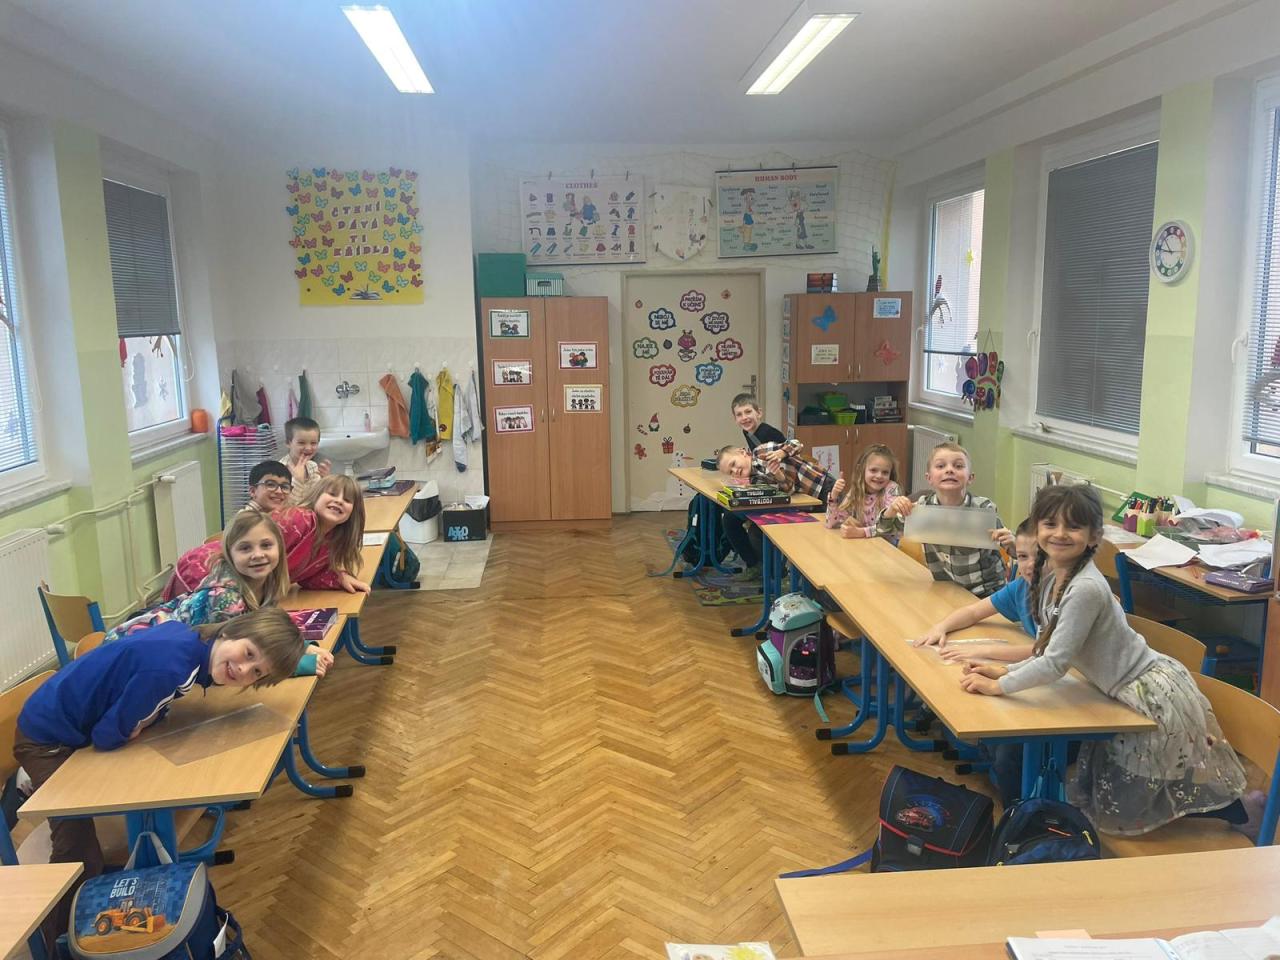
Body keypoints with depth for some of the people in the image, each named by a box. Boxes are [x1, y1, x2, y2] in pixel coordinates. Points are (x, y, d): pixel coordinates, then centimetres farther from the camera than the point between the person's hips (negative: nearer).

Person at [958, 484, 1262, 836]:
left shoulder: (1085, 589, -29)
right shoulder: (1050, 575, -1)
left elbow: (1055, 662, -27)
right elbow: (1049, 650, 6)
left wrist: (998, 686, -19)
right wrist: (1006, 670, -3)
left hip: (1152, 695, -9)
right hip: (1128, 694, 9)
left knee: (1125, 806, 7)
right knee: (1114, 798, 21)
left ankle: (1242, 812, 24)